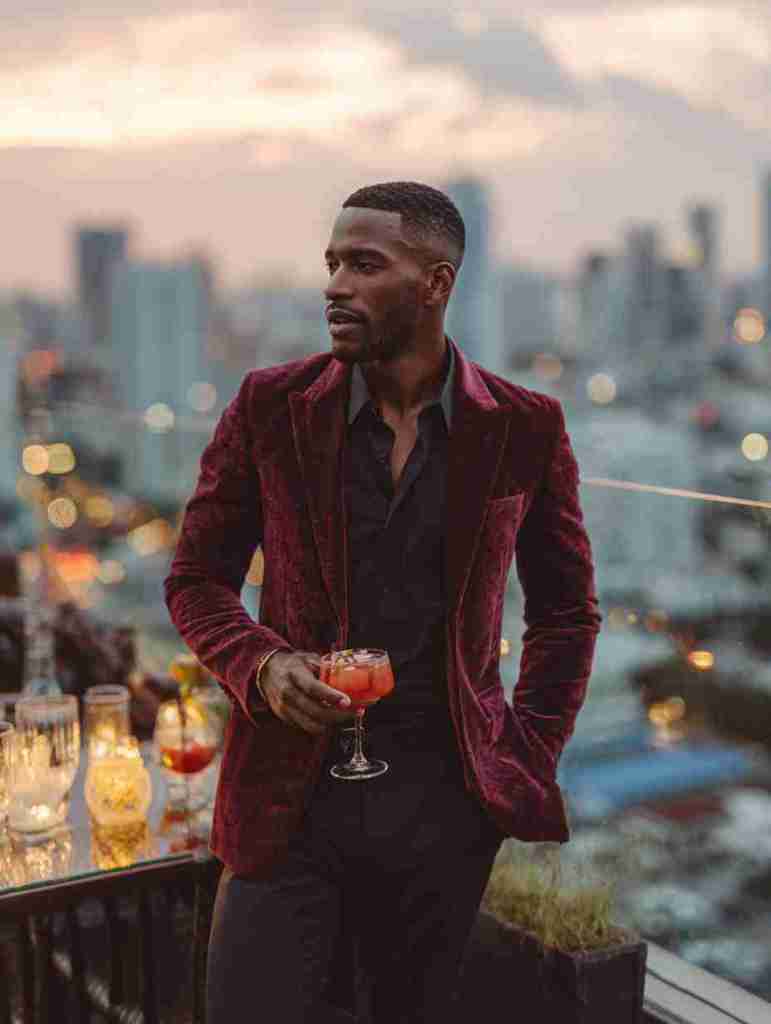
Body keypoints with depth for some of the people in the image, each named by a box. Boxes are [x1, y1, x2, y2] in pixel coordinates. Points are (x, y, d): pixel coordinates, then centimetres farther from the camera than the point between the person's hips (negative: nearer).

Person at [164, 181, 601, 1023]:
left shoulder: (525, 430, -2)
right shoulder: (270, 407, -2)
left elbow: (567, 611, 9)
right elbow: (195, 580, 5)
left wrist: (529, 760, 1)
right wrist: (262, 666, -14)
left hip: (444, 799, 1)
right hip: (291, 793, 0)